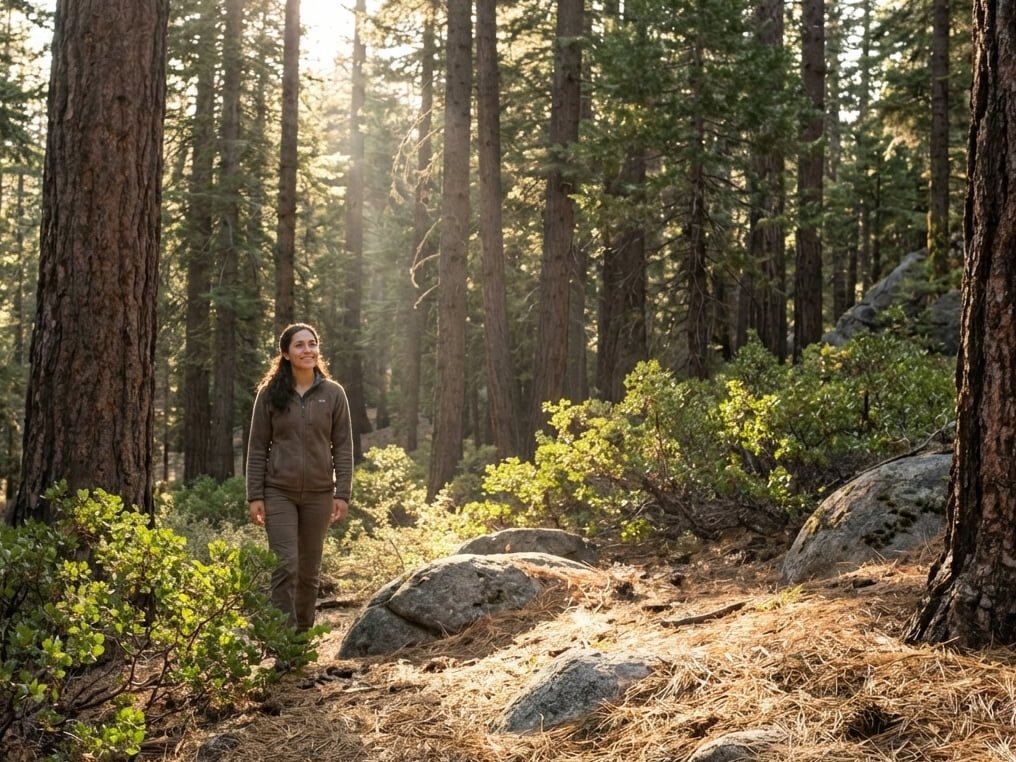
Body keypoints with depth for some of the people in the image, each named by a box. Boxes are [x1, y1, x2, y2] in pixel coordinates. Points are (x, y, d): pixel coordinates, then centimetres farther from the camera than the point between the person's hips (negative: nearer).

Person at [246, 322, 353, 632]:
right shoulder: (270, 394, 1)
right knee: (285, 566, -11)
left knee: (309, 570, 10)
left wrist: (342, 494, -4)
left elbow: (343, 447, 3)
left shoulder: (333, 394, 3)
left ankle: (304, 635, 22)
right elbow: (257, 448, 2)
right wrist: (255, 496, -3)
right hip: (279, 493, -1)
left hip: (319, 494, 2)